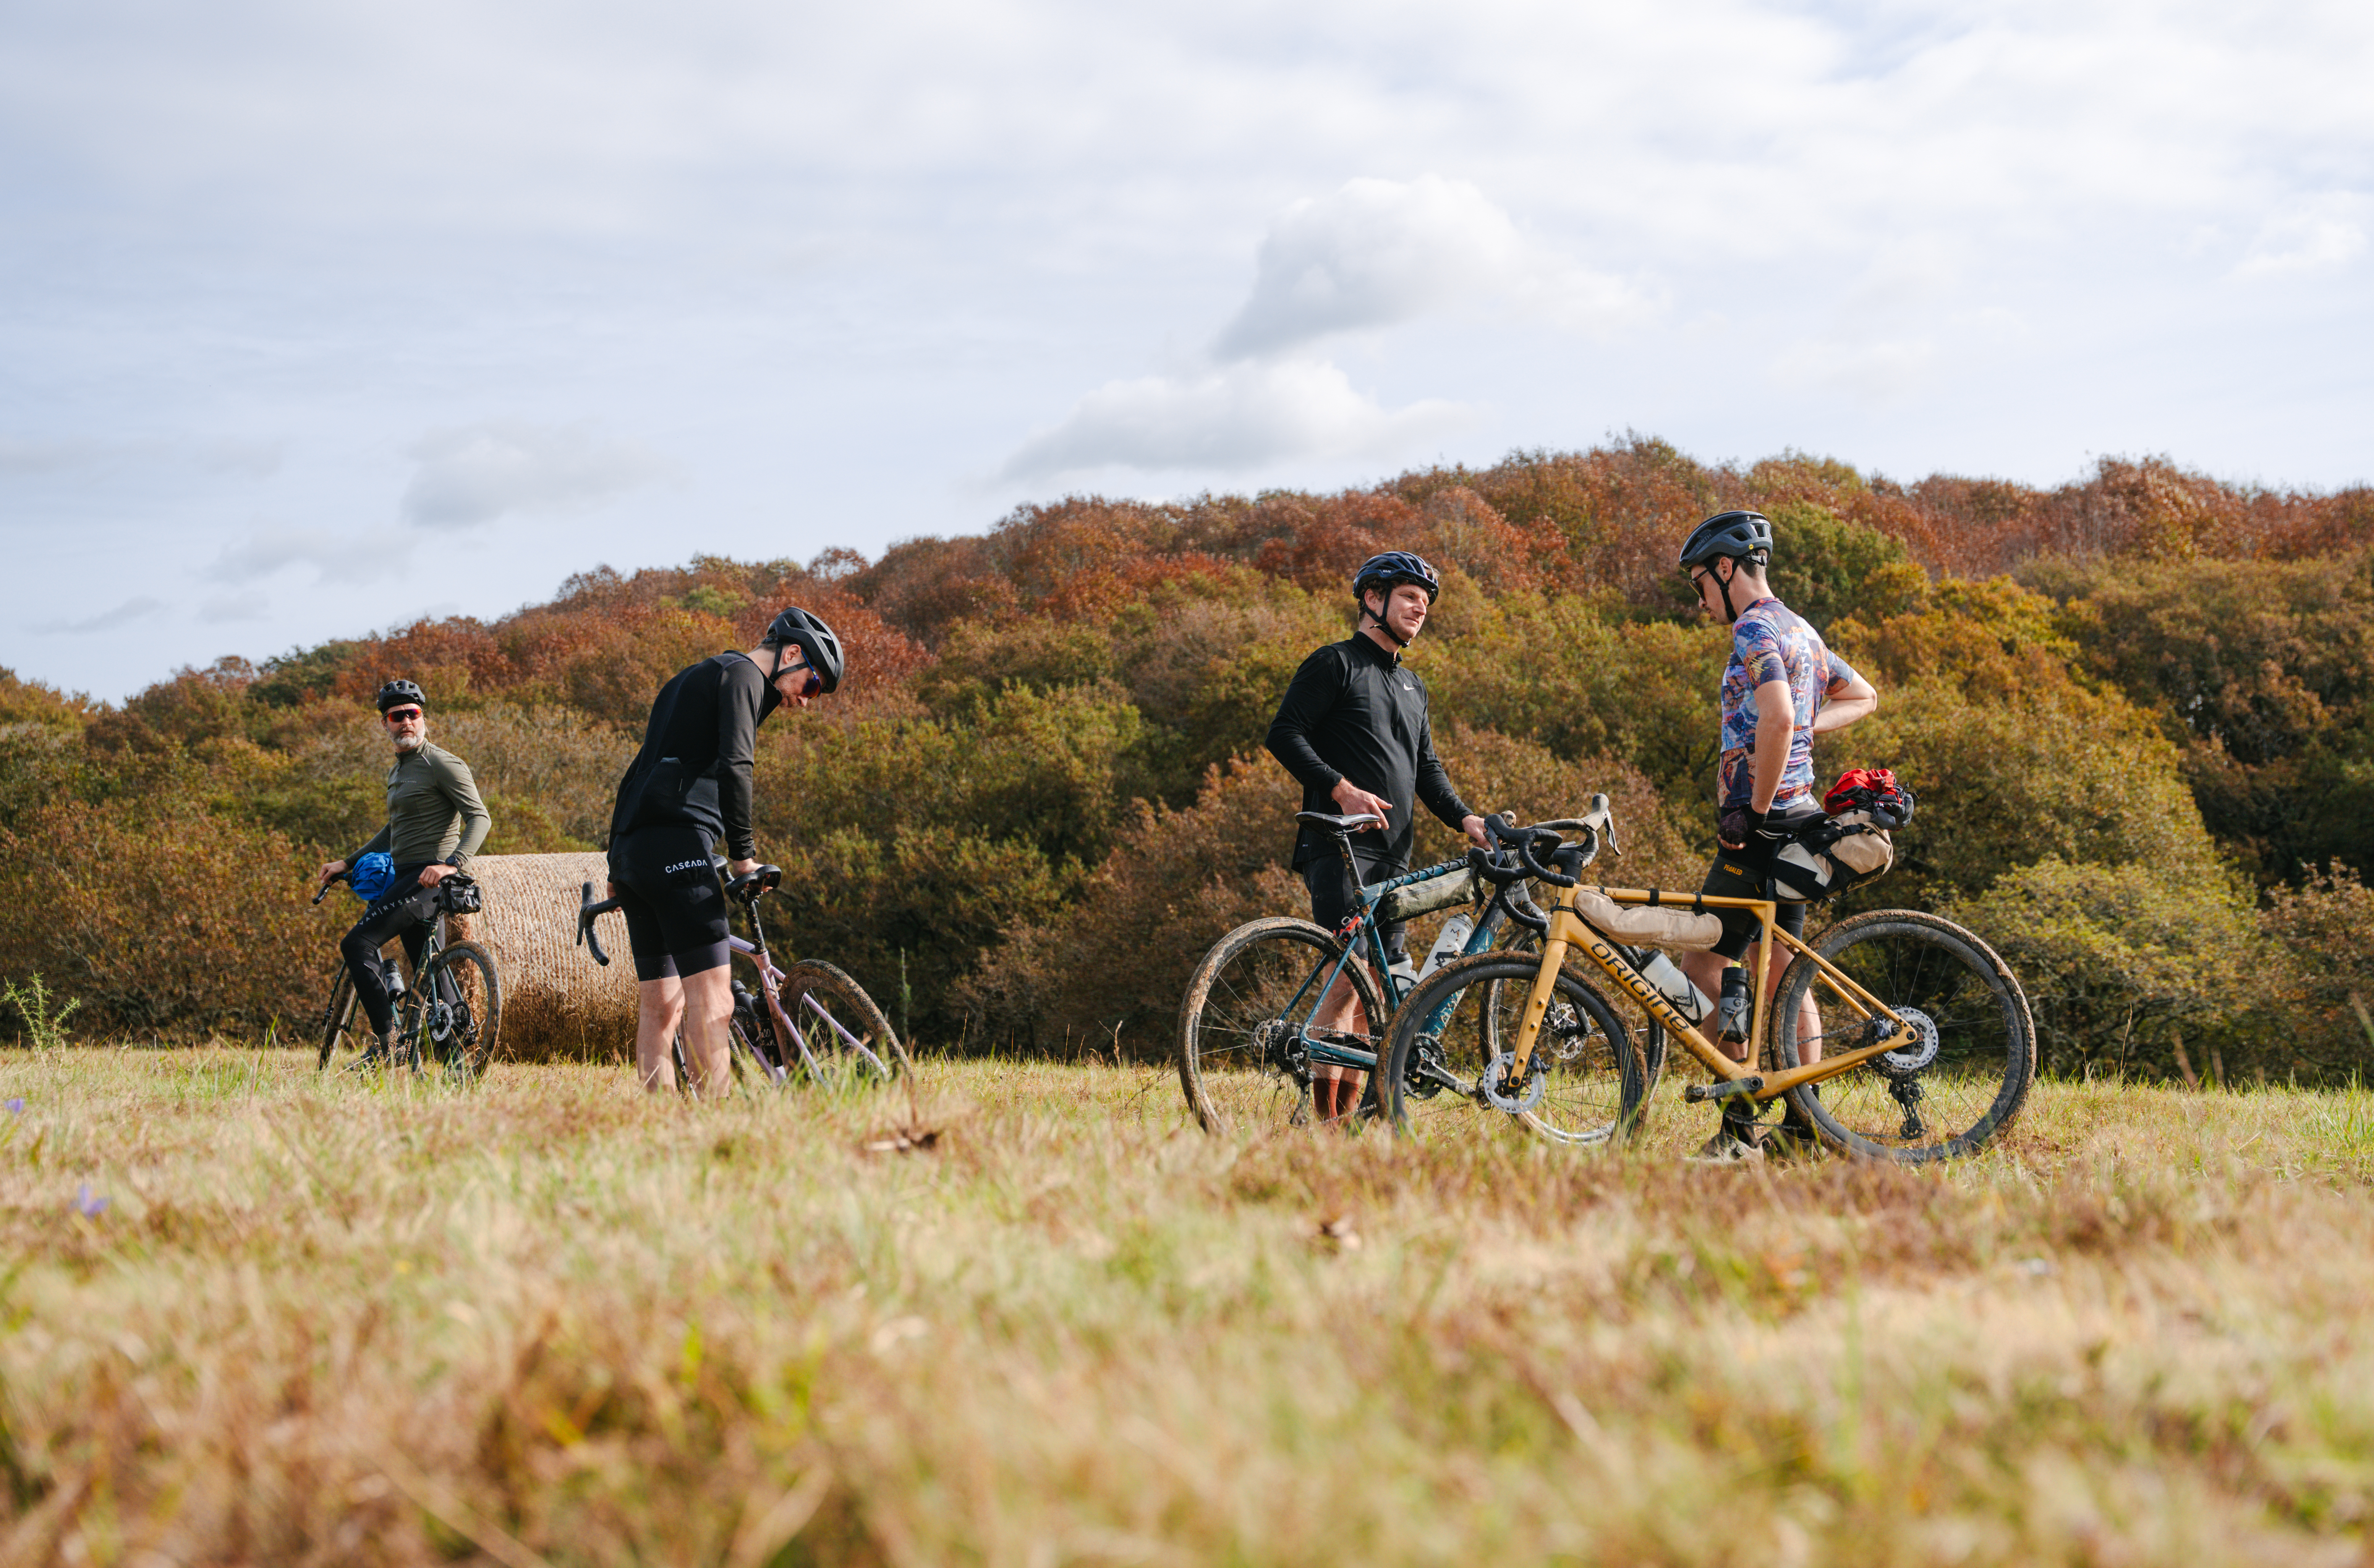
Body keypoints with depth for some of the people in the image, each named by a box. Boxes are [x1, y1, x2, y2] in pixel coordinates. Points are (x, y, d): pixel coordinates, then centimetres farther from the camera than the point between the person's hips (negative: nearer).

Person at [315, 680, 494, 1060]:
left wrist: (452, 864, -29)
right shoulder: (397, 771, 20)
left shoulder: (442, 764, -9)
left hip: (429, 878, -10)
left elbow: (480, 818, -16)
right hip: (407, 879, 10)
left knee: (357, 944, -18)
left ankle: (386, 1040, -17)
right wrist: (348, 863, 28)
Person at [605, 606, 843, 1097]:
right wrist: (744, 854, -13)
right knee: (712, 1001, -15)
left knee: (660, 1006, 10)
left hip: (631, 853, 10)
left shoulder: (691, 679, 30)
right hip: (676, 847, -10)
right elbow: (733, 765, -15)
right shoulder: (743, 675, 1)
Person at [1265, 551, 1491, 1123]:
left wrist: (1465, 819, 6)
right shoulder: (1335, 664, 1)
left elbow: (1427, 768, 24)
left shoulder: (1412, 686, 24)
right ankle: (1324, 1115, -19)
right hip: (1340, 846, -8)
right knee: (1351, 972, -20)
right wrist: (1342, 788, -19)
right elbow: (1284, 734, -8)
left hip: (1394, 857, 8)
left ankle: (1350, 1114, 6)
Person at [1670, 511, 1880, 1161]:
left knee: (1704, 969, -8)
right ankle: (1803, 1123, 13)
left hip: (1763, 826, -10)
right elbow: (1864, 697, 30)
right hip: (1796, 819, 10)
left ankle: (1740, 1129, -10)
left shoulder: (1755, 632, -14)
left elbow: (1776, 721, -29)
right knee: (1783, 974, 12)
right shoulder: (1800, 631, 17)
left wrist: (1754, 810, -21)